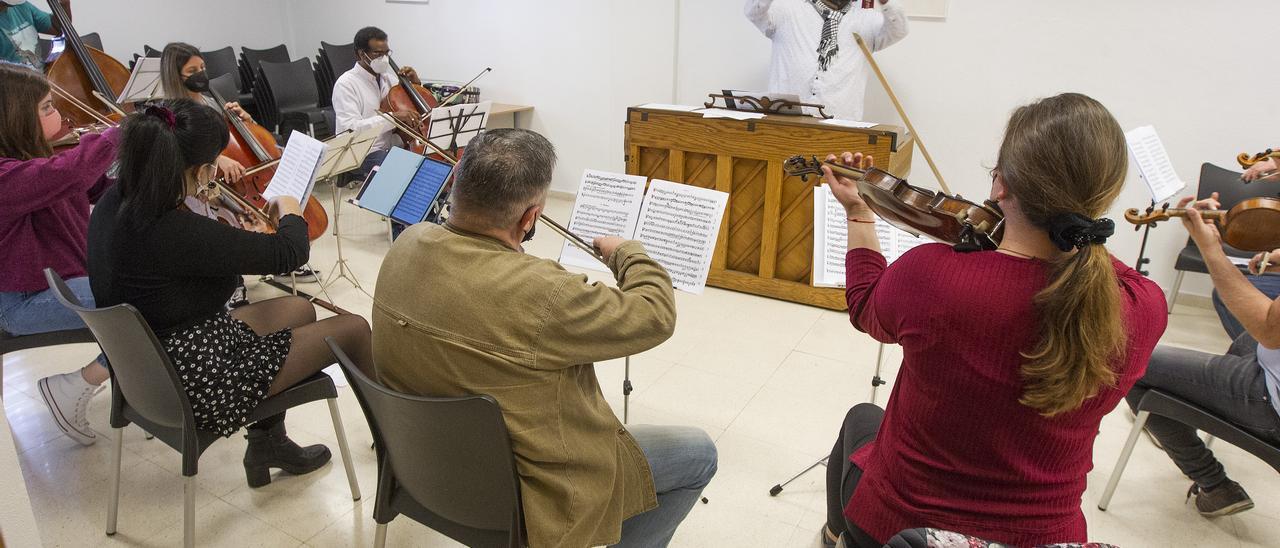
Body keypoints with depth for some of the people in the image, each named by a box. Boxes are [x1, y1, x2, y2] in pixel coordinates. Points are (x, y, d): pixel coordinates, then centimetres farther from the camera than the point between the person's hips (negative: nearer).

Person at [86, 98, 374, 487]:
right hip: (200, 386, -9)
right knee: (353, 328, 2)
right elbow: (290, 253, -24)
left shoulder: (115, 203, -6)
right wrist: (291, 211, -3)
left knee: (301, 309, 23)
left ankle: (268, 441, 28)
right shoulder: (175, 232, -33)